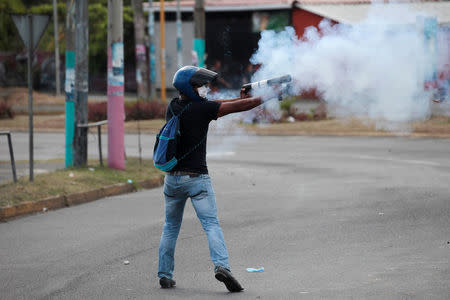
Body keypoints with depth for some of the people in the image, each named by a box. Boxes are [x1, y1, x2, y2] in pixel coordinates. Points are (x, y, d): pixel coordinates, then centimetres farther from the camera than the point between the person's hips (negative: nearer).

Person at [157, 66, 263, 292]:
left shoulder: (173, 107, 7)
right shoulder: (202, 108, -11)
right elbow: (237, 107, -8)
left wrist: (240, 97, 15)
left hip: (172, 178, 5)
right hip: (197, 178, -5)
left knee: (171, 227, 16)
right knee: (211, 224, -7)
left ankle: (165, 275, 16)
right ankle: (221, 265, -25)